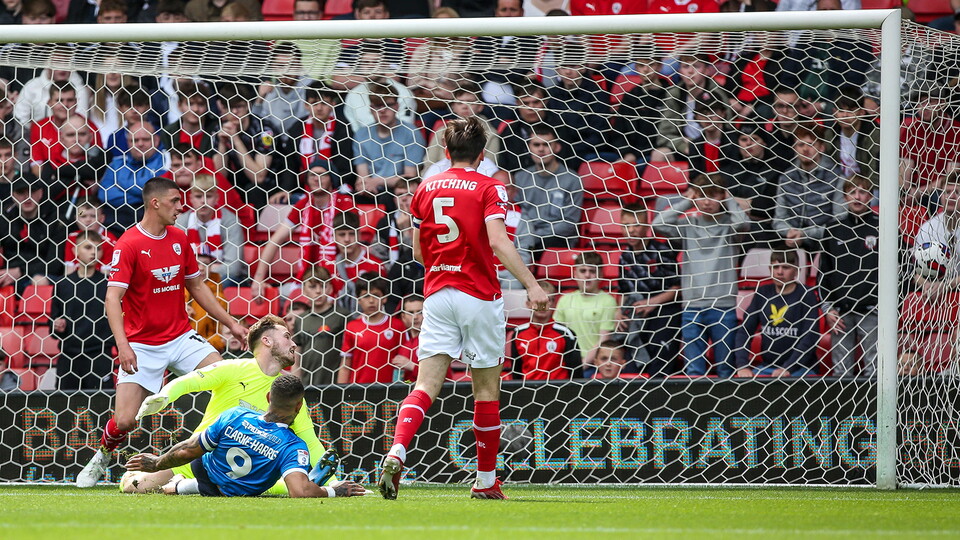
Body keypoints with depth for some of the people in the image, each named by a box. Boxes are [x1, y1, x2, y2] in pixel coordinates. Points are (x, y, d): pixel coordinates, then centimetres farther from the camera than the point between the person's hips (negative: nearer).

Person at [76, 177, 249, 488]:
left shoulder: (179, 239, 6)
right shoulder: (129, 245, -13)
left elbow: (196, 287, 18)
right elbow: (113, 298, -20)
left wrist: (230, 323, 14)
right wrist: (123, 345, -32)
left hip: (180, 338, 5)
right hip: (142, 344, -5)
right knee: (124, 421, -10)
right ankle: (101, 459, 24)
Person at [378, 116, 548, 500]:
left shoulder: (426, 189, 10)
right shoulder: (488, 188, -4)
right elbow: (498, 242, -18)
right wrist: (532, 285, -19)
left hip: (437, 293, 3)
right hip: (479, 295, -3)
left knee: (427, 383, -2)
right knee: (487, 387, 8)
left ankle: (396, 452, -27)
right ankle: (486, 481, 13)